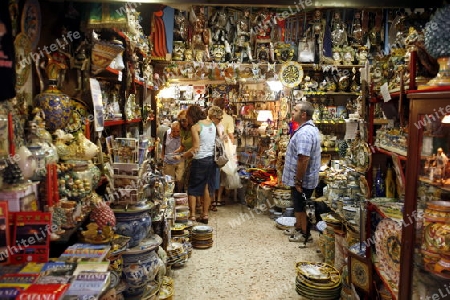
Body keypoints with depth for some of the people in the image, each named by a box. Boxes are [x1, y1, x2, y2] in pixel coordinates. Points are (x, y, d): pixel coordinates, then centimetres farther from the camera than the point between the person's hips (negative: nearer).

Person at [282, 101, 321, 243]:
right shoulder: (310, 128, 9)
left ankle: (304, 234, 23)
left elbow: (304, 159, -33)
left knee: (301, 206, 7)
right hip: (300, 178, 10)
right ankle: (298, 228, 39)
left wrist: (298, 181, -24)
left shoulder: (304, 133, -27)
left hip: (302, 180, -10)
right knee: (298, 205, 23)